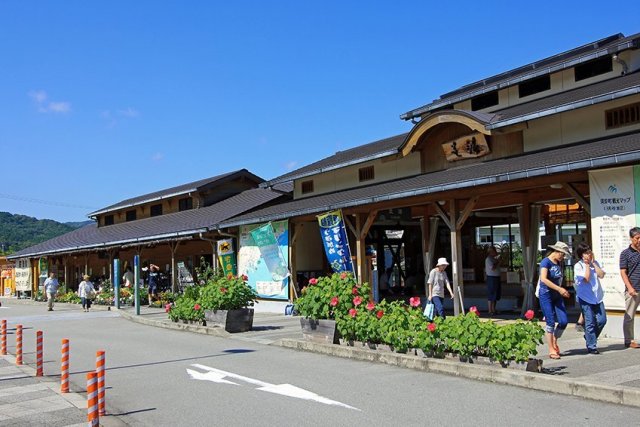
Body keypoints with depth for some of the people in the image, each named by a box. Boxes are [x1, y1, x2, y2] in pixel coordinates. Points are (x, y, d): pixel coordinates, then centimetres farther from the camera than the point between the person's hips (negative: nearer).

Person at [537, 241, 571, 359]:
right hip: (546, 296, -7)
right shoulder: (546, 262, -12)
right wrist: (559, 289, -27)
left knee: (564, 321, 0)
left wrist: (562, 291, 10)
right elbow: (543, 279, -26)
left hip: (557, 296, 7)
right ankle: (551, 350, 6)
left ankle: (554, 341, 24)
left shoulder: (559, 263, 12)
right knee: (551, 322, -5)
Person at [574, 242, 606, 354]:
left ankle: (589, 337, 27)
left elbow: (601, 275, -6)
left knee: (602, 320, 3)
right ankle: (591, 347, 8)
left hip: (597, 296, 5)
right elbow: (586, 278, -18)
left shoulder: (595, 263, 7)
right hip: (585, 298, -5)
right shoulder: (578, 266, -7)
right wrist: (587, 264, -12)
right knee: (590, 323, -1)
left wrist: (593, 263, -7)